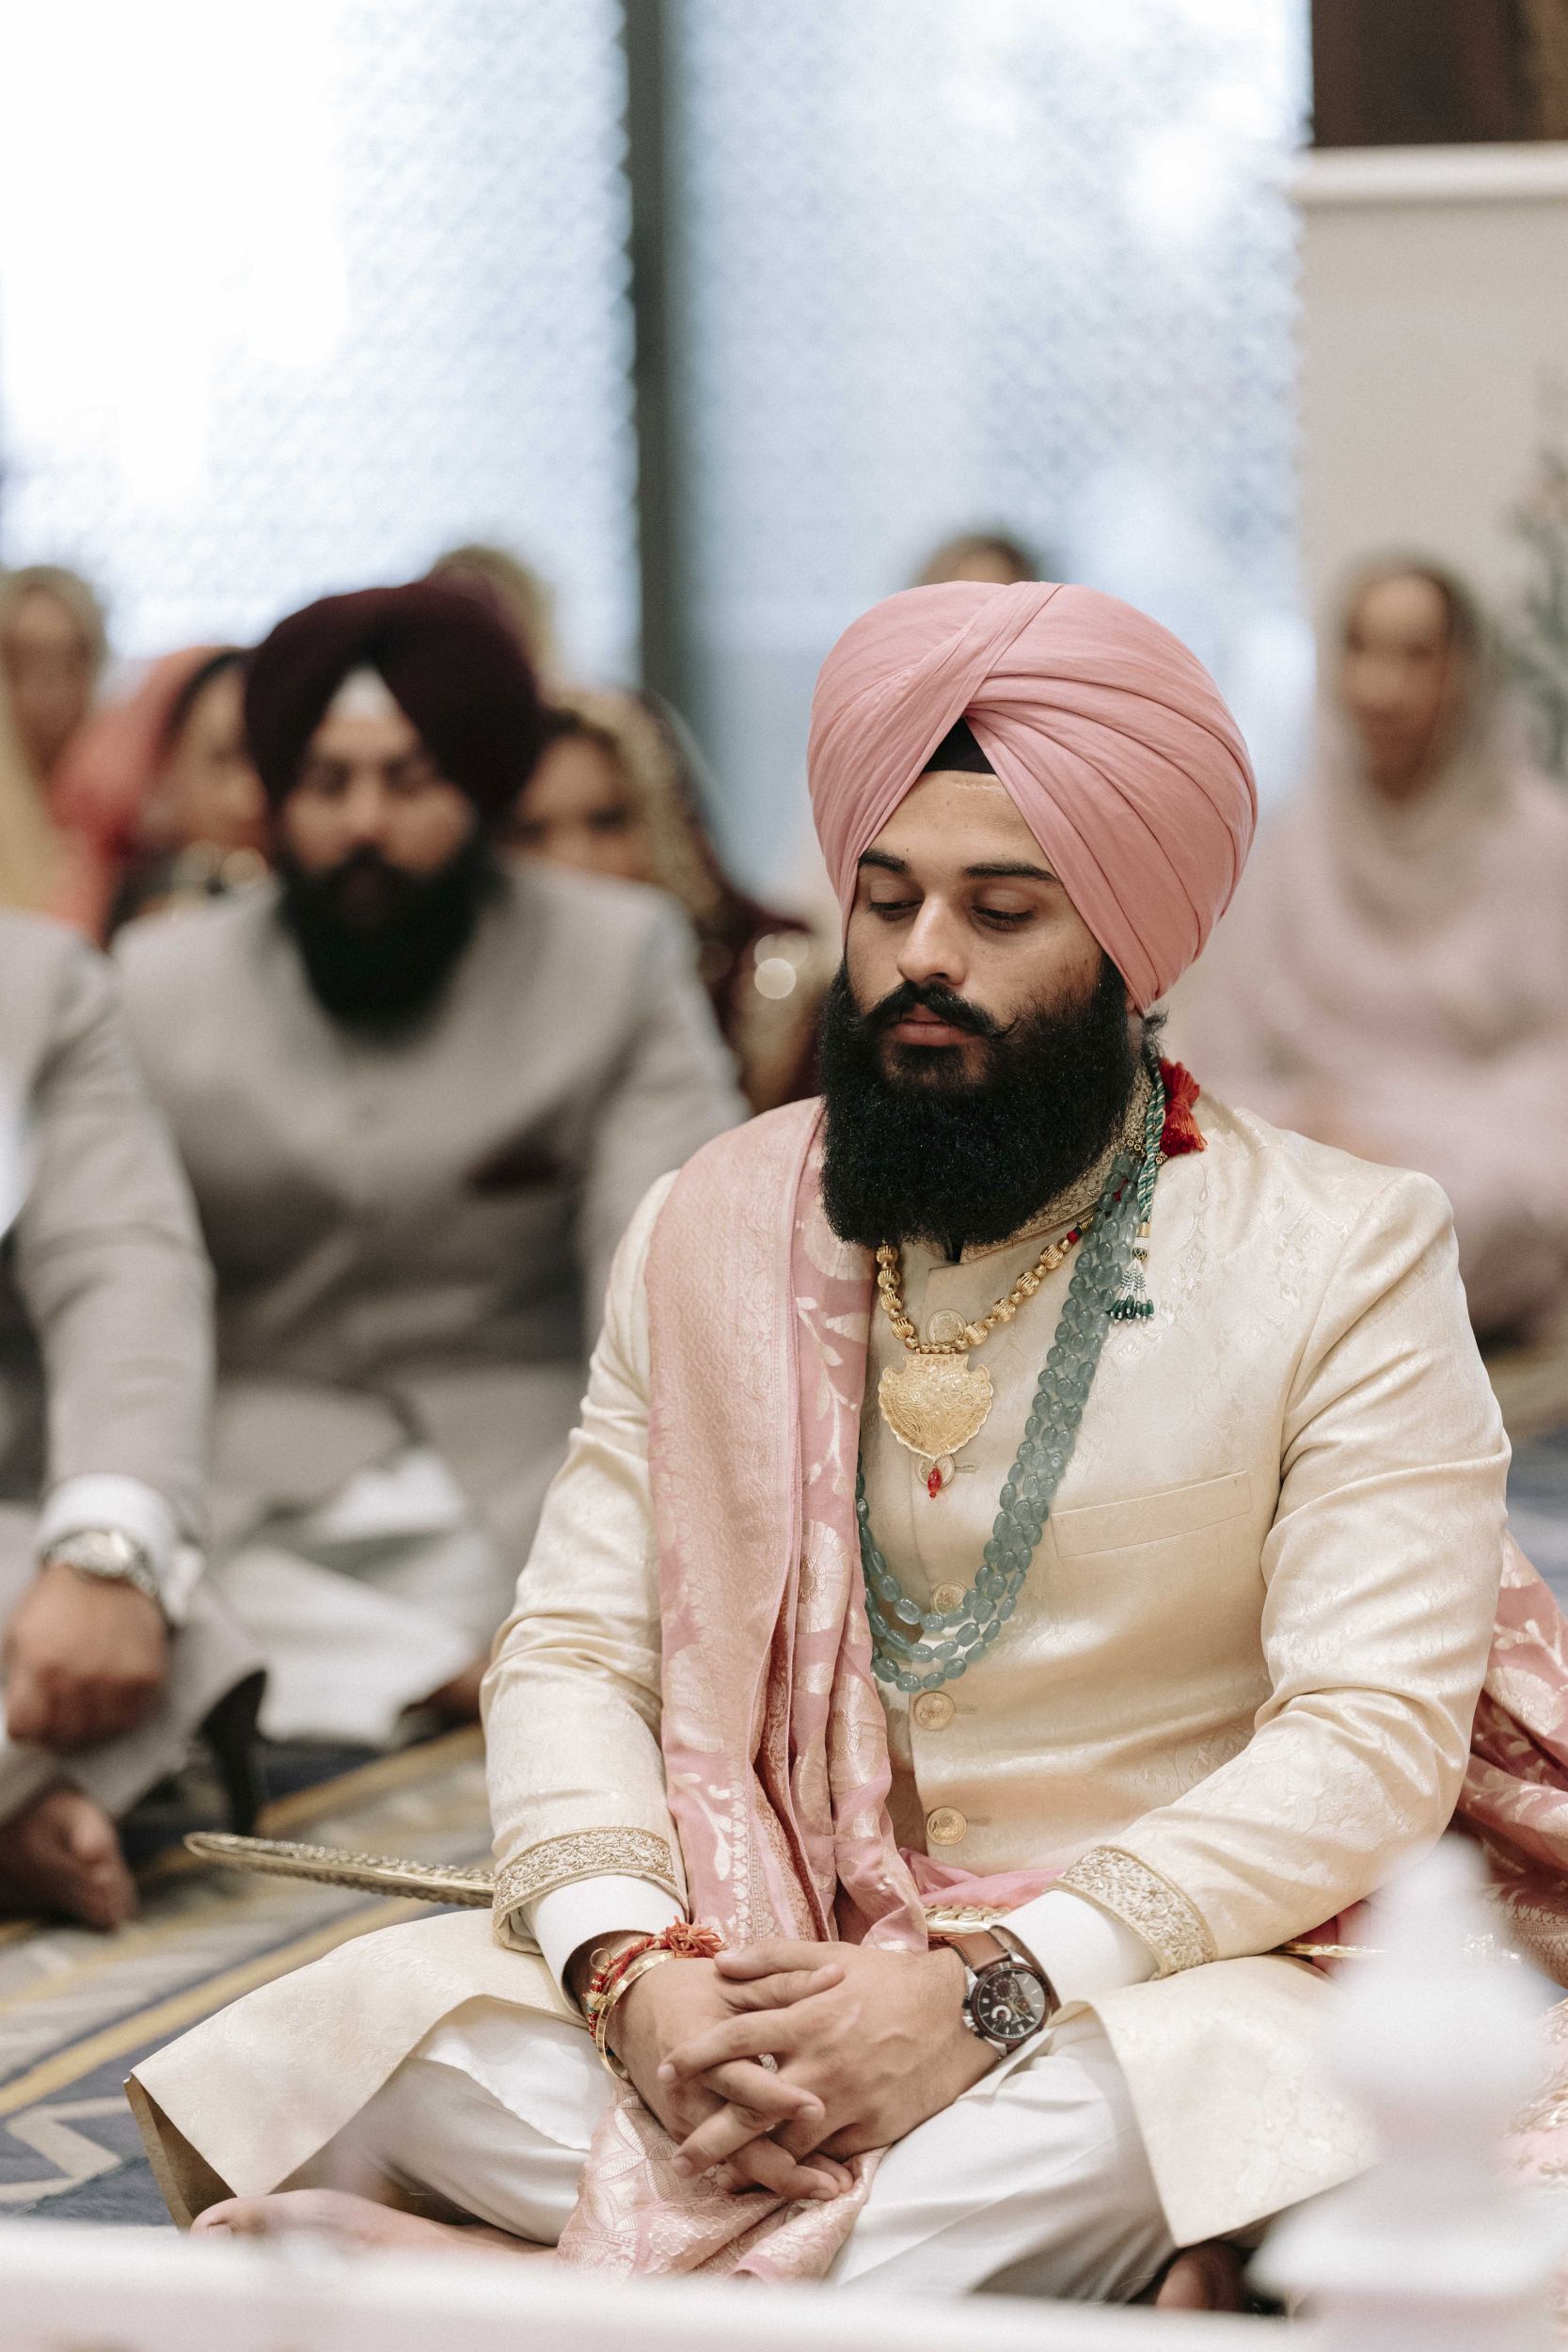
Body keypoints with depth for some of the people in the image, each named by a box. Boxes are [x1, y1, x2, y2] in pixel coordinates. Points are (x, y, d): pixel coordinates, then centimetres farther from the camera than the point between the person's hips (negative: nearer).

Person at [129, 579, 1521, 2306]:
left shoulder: (1346, 1258, -2)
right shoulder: (708, 1234, 10)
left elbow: (1376, 1734, -10)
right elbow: (573, 1652, 5)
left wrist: (992, 1990, -22)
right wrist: (634, 1972, -17)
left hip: (1155, 1971, -3)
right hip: (750, 1958, 3)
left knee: (1161, 2112, -38)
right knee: (369, 2037, -24)